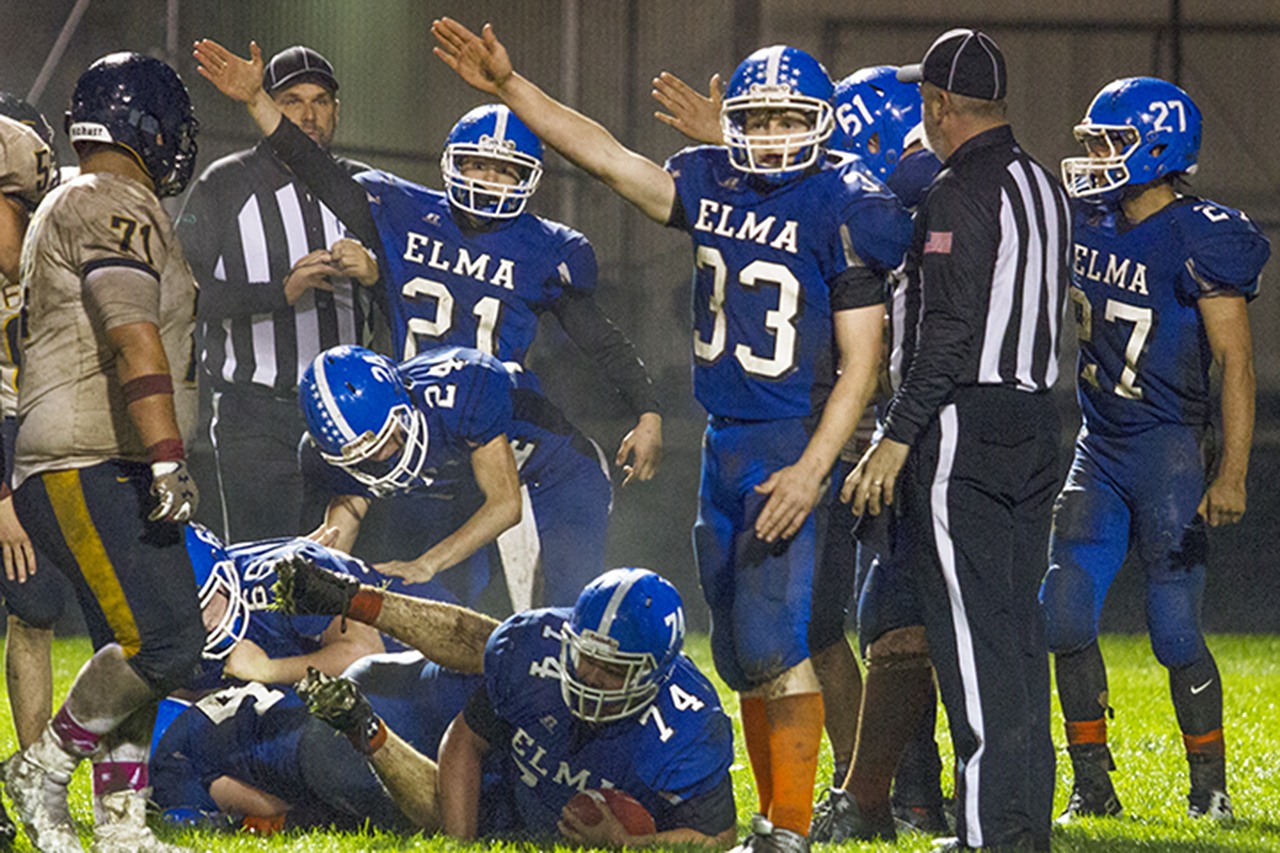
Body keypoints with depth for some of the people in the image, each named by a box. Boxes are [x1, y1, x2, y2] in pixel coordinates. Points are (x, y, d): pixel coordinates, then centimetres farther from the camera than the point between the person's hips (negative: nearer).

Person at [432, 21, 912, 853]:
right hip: (724, 441, 7)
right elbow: (608, 155, 13)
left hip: (793, 444, -7)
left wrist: (812, 469, -20)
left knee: (776, 638, -15)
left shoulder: (842, 212, -11)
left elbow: (860, 367, -12)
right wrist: (508, 86, 7)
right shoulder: (713, 187, 8)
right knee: (742, 651, 10)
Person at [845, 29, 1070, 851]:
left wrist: (900, 435, -17)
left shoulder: (961, 192, -13)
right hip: (1036, 424, 9)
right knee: (1019, 625, 11)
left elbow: (951, 330, -19)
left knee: (974, 634, -8)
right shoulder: (1046, 188, 13)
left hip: (963, 427, -9)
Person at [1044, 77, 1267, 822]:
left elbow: (1237, 362, -16)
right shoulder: (1087, 222, 6)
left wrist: (1232, 474, -21)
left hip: (1171, 450, -7)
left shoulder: (1197, 242, -14)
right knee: (1065, 618, 0)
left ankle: (1210, 788, 11)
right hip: (1100, 449, 7)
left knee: (1176, 633, -4)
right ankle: (1092, 784, 9)